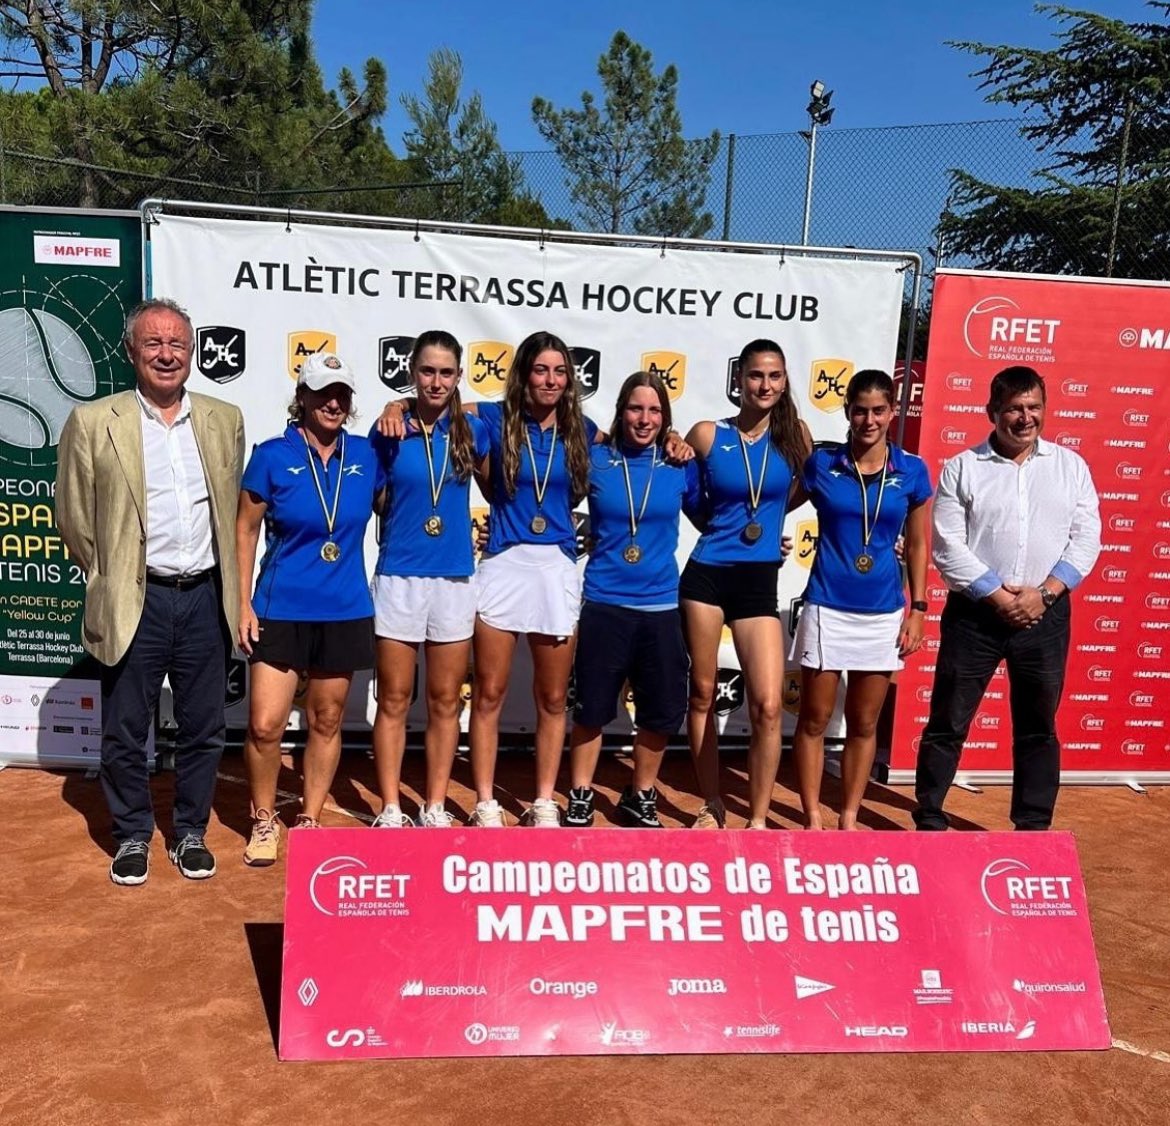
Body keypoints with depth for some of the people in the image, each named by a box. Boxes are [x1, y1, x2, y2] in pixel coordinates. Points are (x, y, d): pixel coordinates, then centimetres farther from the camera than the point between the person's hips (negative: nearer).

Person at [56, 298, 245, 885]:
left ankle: (190, 833, 28)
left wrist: (229, 585, 12)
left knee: (203, 729, 10)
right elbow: (74, 518, 3)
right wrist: (108, 582, 5)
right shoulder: (93, 422, -3)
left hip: (206, 598, 2)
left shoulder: (224, 419, 7)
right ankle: (132, 836, 28)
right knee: (125, 732, 9)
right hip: (135, 602, -2)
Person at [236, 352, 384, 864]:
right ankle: (264, 820, 22)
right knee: (264, 725, -3)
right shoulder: (272, 455, -5)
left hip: (345, 611, 2)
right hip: (282, 609, -2)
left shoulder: (365, 455, 1)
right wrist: (244, 604, -4)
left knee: (327, 722, 13)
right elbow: (245, 530, -1)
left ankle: (309, 819, 31)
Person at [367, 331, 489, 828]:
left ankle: (435, 807, 22)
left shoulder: (471, 430, 2)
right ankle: (390, 809, 17)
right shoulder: (390, 431, -3)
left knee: (445, 702, 9)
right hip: (399, 577, -2)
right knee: (394, 700, 5)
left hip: (454, 579, 2)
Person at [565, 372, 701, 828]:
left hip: (660, 606, 2)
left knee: (662, 711, 8)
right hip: (603, 603, -1)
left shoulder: (681, 466, 3)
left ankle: (640, 798, 29)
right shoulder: (595, 460, -1)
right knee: (592, 707, 6)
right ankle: (580, 798, 24)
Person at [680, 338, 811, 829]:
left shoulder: (795, 435, 3)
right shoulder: (707, 435, -1)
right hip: (706, 574, 0)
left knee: (767, 706, -8)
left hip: (759, 582, 0)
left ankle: (757, 821, 8)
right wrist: (722, 523, 7)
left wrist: (766, 517, 12)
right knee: (702, 694, 8)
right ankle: (711, 805, 26)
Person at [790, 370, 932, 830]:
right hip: (827, 607, -1)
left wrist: (917, 609, 3)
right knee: (814, 719, 5)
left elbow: (917, 544, 7)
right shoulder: (822, 462, -3)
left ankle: (849, 818, 25)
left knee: (864, 724, 11)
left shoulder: (912, 470, 0)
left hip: (883, 612, 1)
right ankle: (812, 819, 18)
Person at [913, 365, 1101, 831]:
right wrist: (998, 596, -12)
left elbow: (1086, 538, 2)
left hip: (1046, 615, 2)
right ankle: (928, 820, 18)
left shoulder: (1070, 465, 7)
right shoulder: (962, 468, 0)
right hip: (975, 613, -2)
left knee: (1038, 728, 12)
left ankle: (1033, 829, 25)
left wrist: (1045, 592, -11)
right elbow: (948, 547, -6)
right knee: (948, 723, 4)